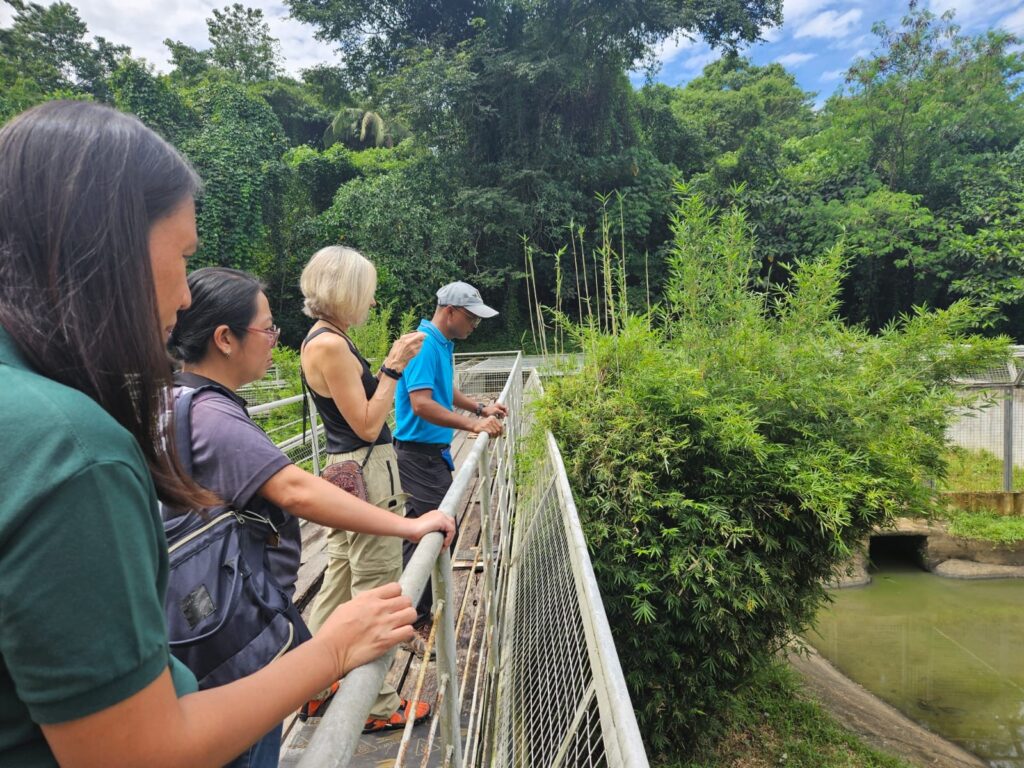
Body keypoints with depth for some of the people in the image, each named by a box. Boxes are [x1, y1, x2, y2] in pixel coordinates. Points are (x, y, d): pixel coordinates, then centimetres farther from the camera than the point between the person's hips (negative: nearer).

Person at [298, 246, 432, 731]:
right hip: (367, 472, -10)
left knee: (341, 579, 20)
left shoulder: (326, 339, 12)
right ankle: (379, 708, 17)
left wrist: (391, 363, 14)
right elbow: (368, 425, -18)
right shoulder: (330, 344, -19)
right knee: (375, 590, 1)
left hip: (347, 471, 10)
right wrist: (394, 368, -14)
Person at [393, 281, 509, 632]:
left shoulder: (444, 343, 11)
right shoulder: (425, 344, -19)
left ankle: (426, 610, 32)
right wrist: (473, 425, -29)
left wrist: (481, 409, 12)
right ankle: (414, 623, 7)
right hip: (419, 454, -10)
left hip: (436, 452, 10)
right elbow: (421, 404, -28)